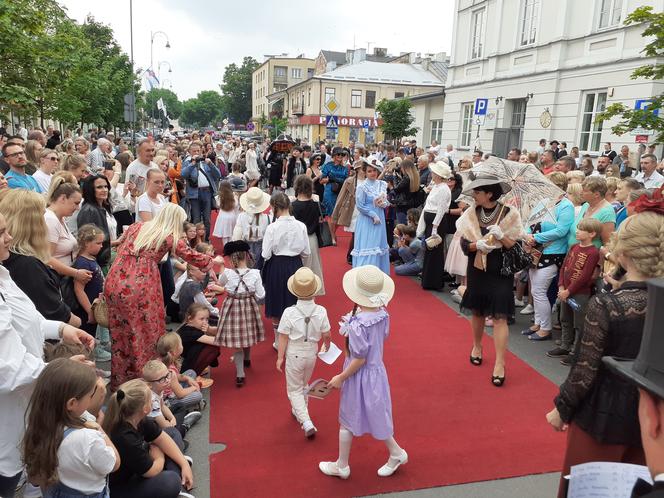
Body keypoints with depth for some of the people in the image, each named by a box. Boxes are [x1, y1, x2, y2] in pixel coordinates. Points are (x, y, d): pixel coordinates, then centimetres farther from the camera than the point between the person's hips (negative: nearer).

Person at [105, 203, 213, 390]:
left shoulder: (136, 227, 17)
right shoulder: (171, 237, 3)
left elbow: (120, 250, 22)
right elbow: (193, 257, 10)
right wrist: (213, 260, 28)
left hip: (115, 283, 5)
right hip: (140, 288, -5)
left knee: (121, 334, 17)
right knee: (145, 333, 10)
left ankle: (120, 381, 31)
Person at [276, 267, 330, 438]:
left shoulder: (289, 312, -22)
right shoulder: (321, 311, -15)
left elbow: (283, 337, -14)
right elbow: (326, 335, -4)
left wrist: (280, 357, -1)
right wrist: (326, 346, 18)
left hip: (294, 354, -3)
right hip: (311, 353, 3)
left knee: (294, 389, 12)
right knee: (304, 385, 27)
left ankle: (307, 423, 0)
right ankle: (299, 411, 47)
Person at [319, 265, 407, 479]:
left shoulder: (358, 324, -31)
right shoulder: (383, 314, -9)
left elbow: (359, 359, -24)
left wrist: (340, 378, -12)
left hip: (360, 376, -7)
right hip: (378, 370, 7)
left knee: (347, 421, 14)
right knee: (375, 415, 26)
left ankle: (341, 466, 32)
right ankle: (396, 453, 39)